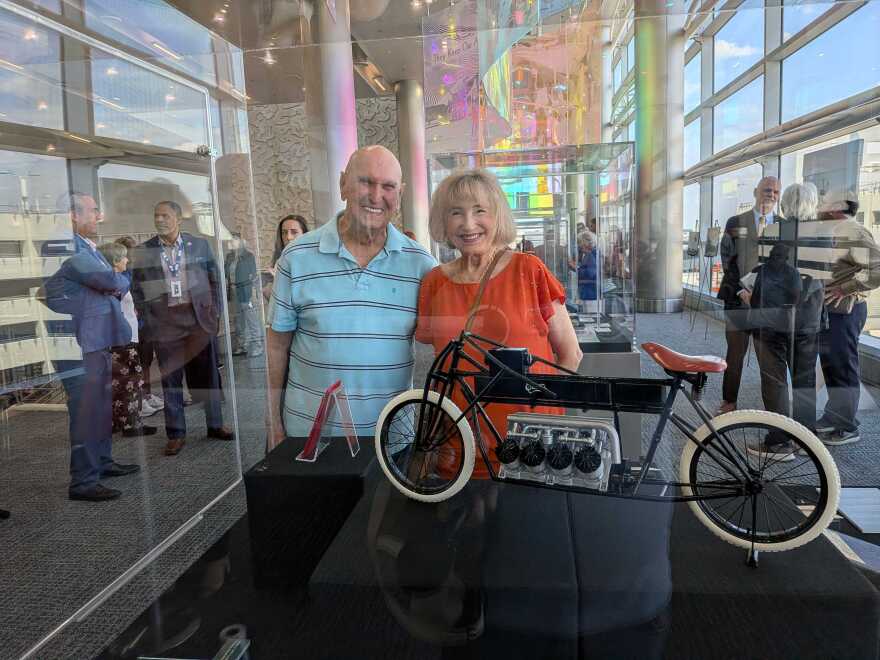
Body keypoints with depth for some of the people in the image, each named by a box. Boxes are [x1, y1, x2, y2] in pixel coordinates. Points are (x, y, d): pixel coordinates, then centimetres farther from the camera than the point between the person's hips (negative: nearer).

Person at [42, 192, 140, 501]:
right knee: (85, 411, -4)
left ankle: (102, 462, 33)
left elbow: (119, 283, 18)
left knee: (102, 405, 19)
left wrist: (116, 280, -5)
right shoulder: (69, 249, -16)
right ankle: (82, 482, 5)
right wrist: (122, 277, 0)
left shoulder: (87, 248, 17)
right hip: (80, 345, -10)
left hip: (98, 341, 10)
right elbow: (111, 281, -22)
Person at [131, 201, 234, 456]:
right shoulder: (142, 251, 4)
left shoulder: (200, 245, 5)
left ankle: (215, 425, 22)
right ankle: (176, 435, 16)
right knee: (170, 381, 5)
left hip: (200, 320, 1)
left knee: (209, 376, 8)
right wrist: (148, 323, -1)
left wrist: (215, 314, 3)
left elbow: (214, 279, 8)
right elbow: (137, 290, 6)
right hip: (165, 323, 0)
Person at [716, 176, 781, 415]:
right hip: (739, 297, -1)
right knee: (735, 351, 3)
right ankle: (729, 401, 12)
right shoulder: (735, 223, 6)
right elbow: (727, 260, 0)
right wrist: (741, 289, -9)